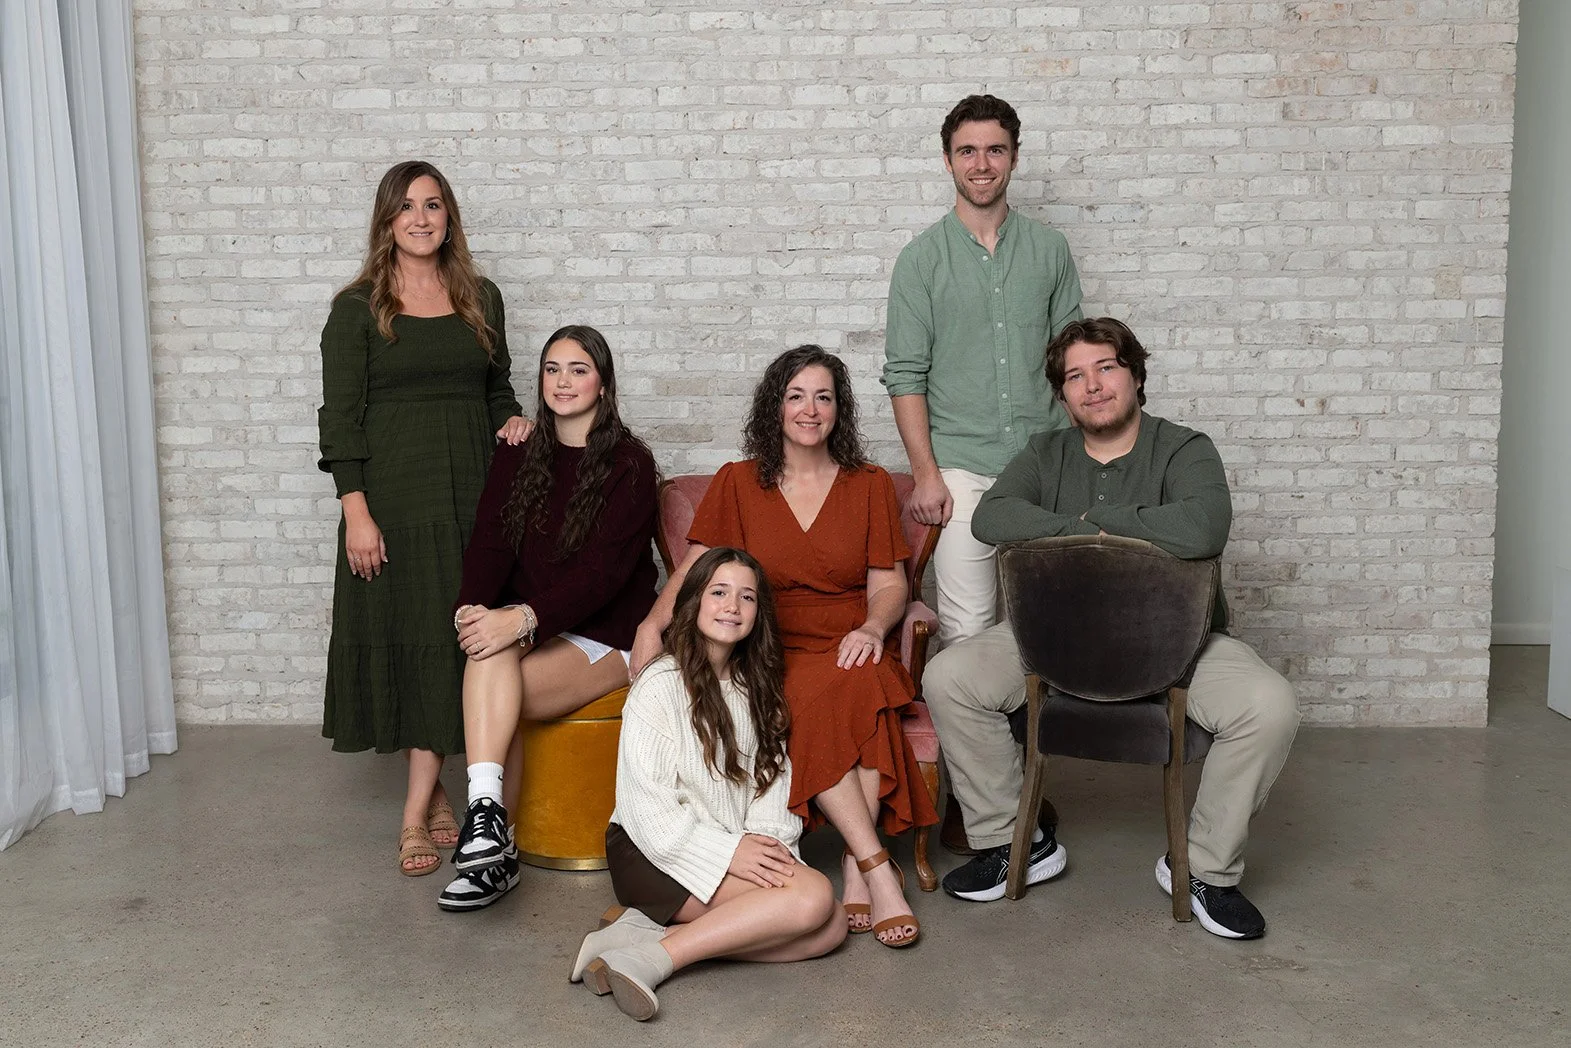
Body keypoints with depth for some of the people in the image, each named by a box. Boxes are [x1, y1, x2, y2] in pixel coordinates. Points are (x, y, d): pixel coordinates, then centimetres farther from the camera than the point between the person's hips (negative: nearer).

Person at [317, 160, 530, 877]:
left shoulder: (480, 300, 11)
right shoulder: (358, 308, 0)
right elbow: (340, 414, -5)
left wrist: (511, 422, -2)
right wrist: (356, 512, -12)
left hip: (470, 494, 3)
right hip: (393, 496, -3)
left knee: (453, 639, 1)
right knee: (407, 638, -1)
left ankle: (416, 812, 9)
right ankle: (436, 797, 13)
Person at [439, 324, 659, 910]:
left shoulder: (629, 464, -4)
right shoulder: (518, 458, 12)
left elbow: (603, 571, -15)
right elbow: (489, 544, 0)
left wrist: (526, 618, -29)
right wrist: (471, 609, -21)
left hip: (606, 637, -3)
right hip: (531, 632, 4)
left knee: (495, 677, -30)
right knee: (491, 648, -32)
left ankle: (486, 817, -20)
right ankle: (487, 810, -38)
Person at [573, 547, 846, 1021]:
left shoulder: (755, 686, 14)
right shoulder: (661, 684, -9)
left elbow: (770, 780, 8)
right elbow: (646, 804, -14)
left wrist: (765, 840, -11)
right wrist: (728, 852, -20)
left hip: (737, 848, 8)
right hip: (655, 854, -8)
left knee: (831, 928, -15)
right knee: (813, 895, -25)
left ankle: (654, 930, -19)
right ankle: (651, 960, -25)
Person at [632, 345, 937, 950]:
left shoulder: (871, 486, 15)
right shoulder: (737, 484, 13)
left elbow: (889, 583, 10)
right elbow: (695, 569, 5)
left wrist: (873, 627, -12)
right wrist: (652, 625, -13)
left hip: (849, 655, 1)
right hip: (772, 659, 0)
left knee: (860, 688, -36)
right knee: (808, 707, -36)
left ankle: (854, 874, -32)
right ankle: (878, 870, -33)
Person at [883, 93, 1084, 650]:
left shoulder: (1050, 249, 9)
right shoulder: (923, 257, 2)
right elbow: (905, 374, -1)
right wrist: (926, 473, -9)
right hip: (960, 468, -2)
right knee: (967, 629, -6)